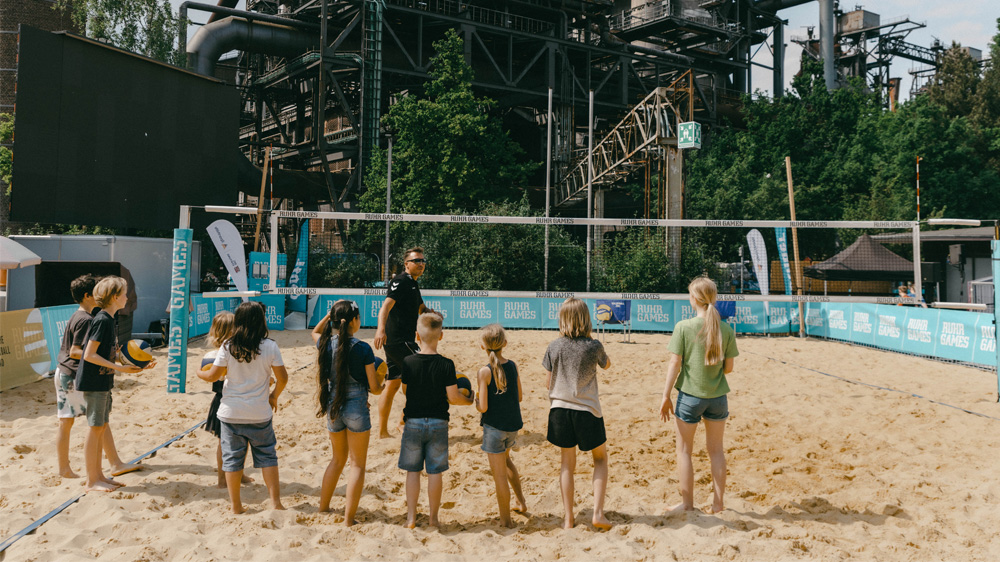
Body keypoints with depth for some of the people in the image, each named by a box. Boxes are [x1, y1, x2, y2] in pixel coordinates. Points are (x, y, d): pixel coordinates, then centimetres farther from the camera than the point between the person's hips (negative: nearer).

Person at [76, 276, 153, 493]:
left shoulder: (109, 320, 12)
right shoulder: (102, 320, -17)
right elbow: (89, 355, -20)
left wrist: (136, 367, 14)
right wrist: (118, 368, -23)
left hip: (103, 382, 9)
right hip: (93, 383, -9)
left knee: (101, 428, 12)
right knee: (96, 428, -3)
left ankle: (99, 475, 20)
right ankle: (91, 481, 5)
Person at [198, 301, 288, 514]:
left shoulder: (227, 348, -6)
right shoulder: (270, 347, -7)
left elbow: (213, 376, -3)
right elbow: (282, 377, -7)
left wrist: (198, 373, 19)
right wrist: (274, 395, 11)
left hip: (231, 413, 1)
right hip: (260, 414, -1)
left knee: (232, 458, 10)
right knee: (267, 456, 11)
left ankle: (236, 505, 17)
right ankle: (275, 500, 10)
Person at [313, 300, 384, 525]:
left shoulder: (327, 344, -3)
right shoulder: (362, 349, -15)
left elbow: (315, 333, 25)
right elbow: (374, 388, -9)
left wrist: (329, 315, 11)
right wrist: (380, 384, 14)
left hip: (333, 408, 5)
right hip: (356, 408, -5)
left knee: (338, 459, 24)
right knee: (358, 464, 6)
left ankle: (322, 508, 31)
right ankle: (348, 519, 7)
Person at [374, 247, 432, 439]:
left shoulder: (413, 284, 20)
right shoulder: (401, 281, -10)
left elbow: (421, 309, 32)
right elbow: (386, 305, -25)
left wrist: (431, 314, 8)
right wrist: (381, 329, -41)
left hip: (394, 342, 10)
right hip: (400, 341, -10)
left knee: (392, 385, 12)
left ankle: (382, 431, 18)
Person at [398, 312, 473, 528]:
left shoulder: (408, 362, -7)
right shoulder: (446, 364, -11)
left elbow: (405, 391, 4)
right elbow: (453, 397, -10)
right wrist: (470, 400, 9)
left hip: (413, 422, 1)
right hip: (438, 423, -1)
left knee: (412, 470, 10)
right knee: (435, 472, 8)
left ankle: (411, 517, 14)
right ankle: (433, 518, 16)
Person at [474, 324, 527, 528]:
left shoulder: (485, 372, -17)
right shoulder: (513, 366, -1)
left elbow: (483, 407, -17)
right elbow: (519, 397, 7)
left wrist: (476, 399, 3)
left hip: (494, 427, -6)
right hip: (513, 425, 6)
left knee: (499, 473, 6)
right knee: (505, 459, 31)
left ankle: (506, 519, 16)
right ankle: (521, 501, 35)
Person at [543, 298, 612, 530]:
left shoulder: (554, 347, -4)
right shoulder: (593, 346, -10)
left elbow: (548, 383, 2)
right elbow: (607, 364, 13)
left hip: (560, 409, 2)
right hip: (587, 410, -2)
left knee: (567, 463, 14)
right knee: (600, 459, 18)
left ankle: (568, 518, 15)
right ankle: (598, 512, 9)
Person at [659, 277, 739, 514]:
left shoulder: (683, 327, -12)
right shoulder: (726, 329, -3)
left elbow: (675, 364, -11)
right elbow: (729, 367, 2)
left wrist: (666, 397, -4)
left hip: (690, 395, -3)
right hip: (718, 396, 3)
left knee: (684, 451, 11)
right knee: (716, 449, 16)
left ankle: (687, 503, 17)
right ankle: (718, 502, 22)